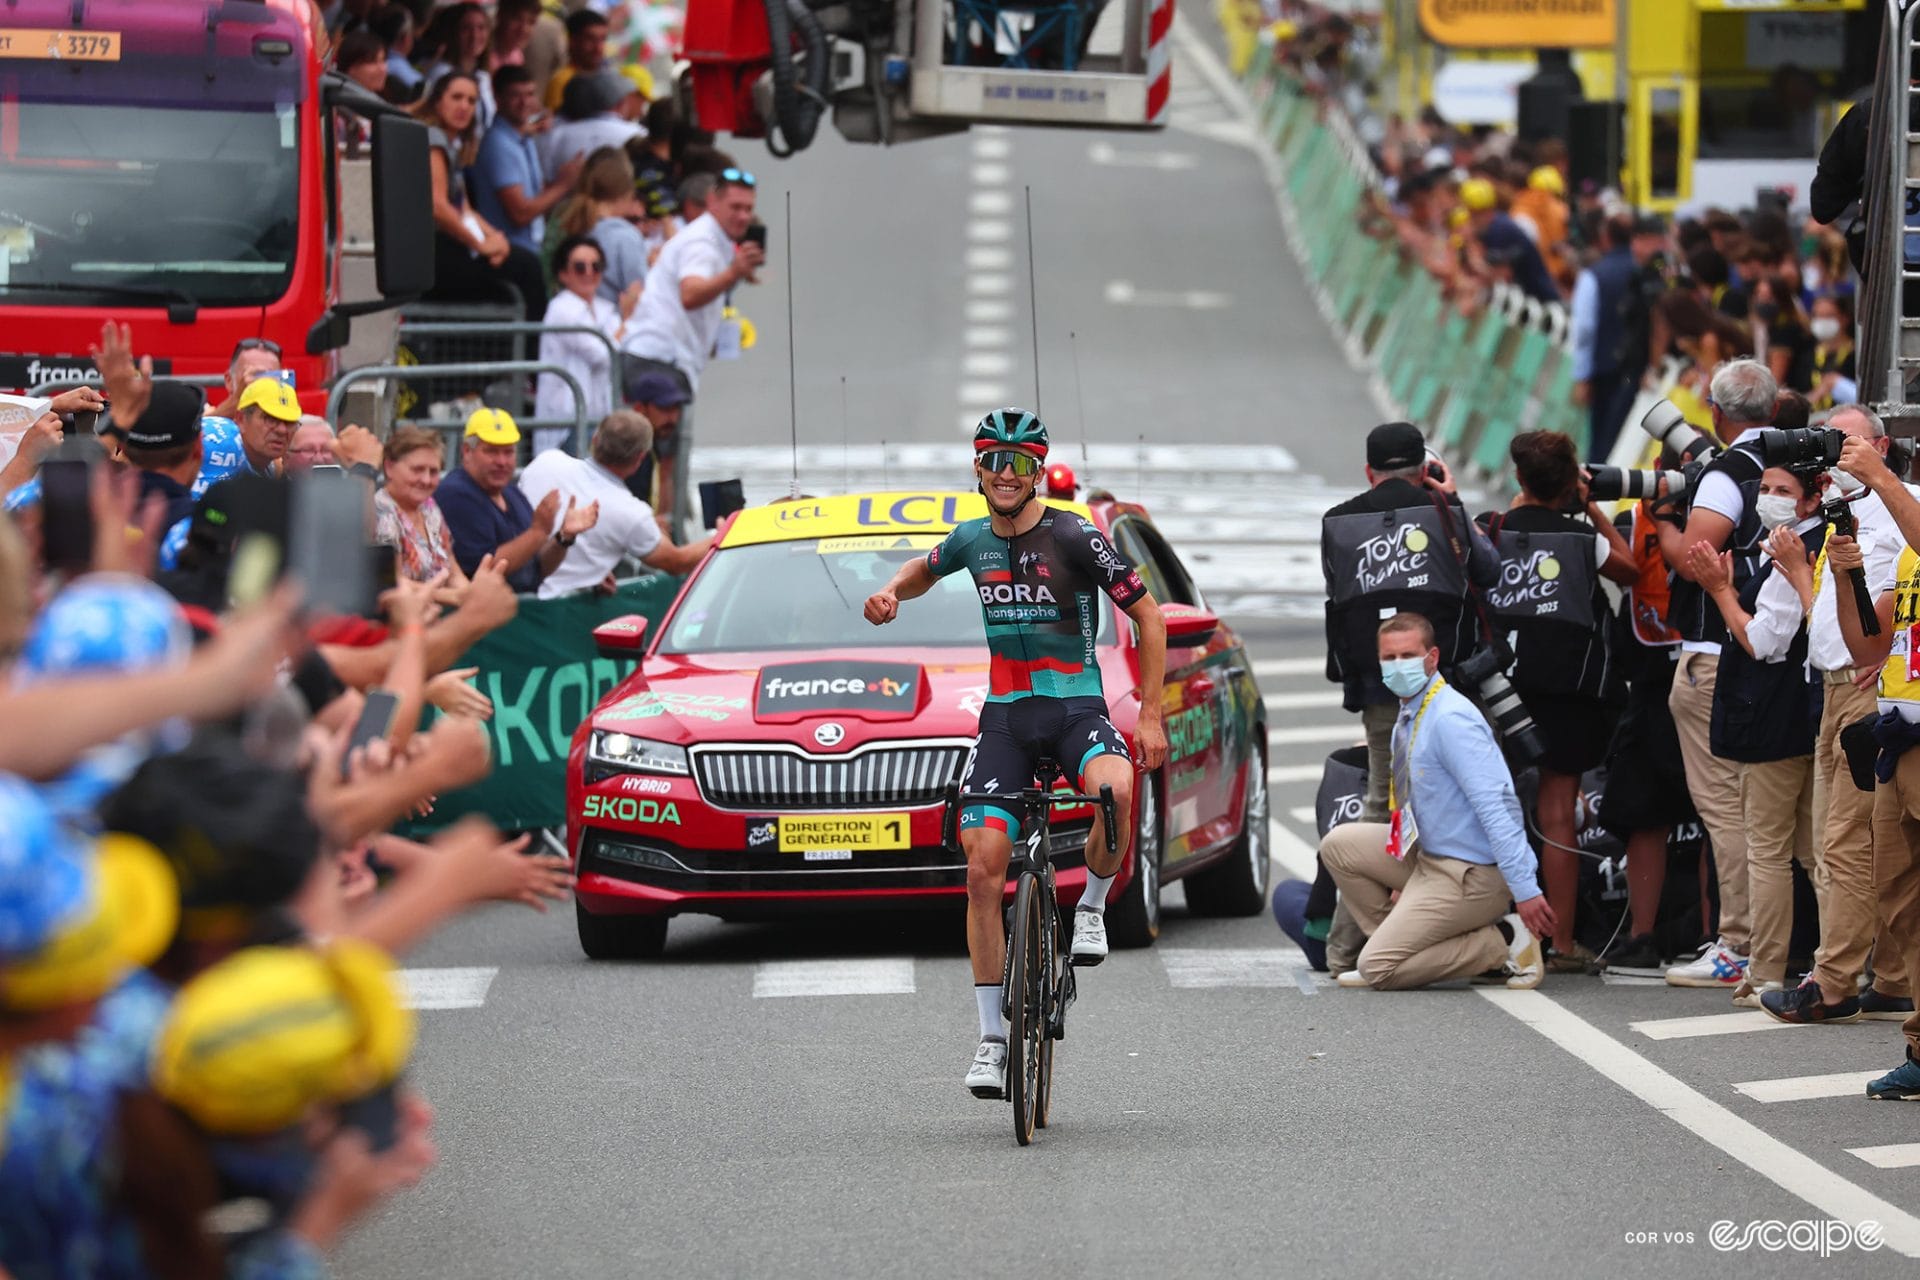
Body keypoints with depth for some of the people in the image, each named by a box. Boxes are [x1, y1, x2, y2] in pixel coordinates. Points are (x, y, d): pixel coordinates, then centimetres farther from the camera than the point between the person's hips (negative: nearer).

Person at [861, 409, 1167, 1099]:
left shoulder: (1074, 538, -9)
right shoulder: (972, 540, 8)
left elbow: (1148, 615, -4)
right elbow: (925, 569, 32)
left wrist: (1151, 717, -8)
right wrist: (892, 591, 8)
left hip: (1077, 708, -4)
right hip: (1005, 715, 4)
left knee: (1115, 790, -38)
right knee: (983, 867, -9)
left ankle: (1092, 906, -7)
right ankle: (992, 1040, -1)